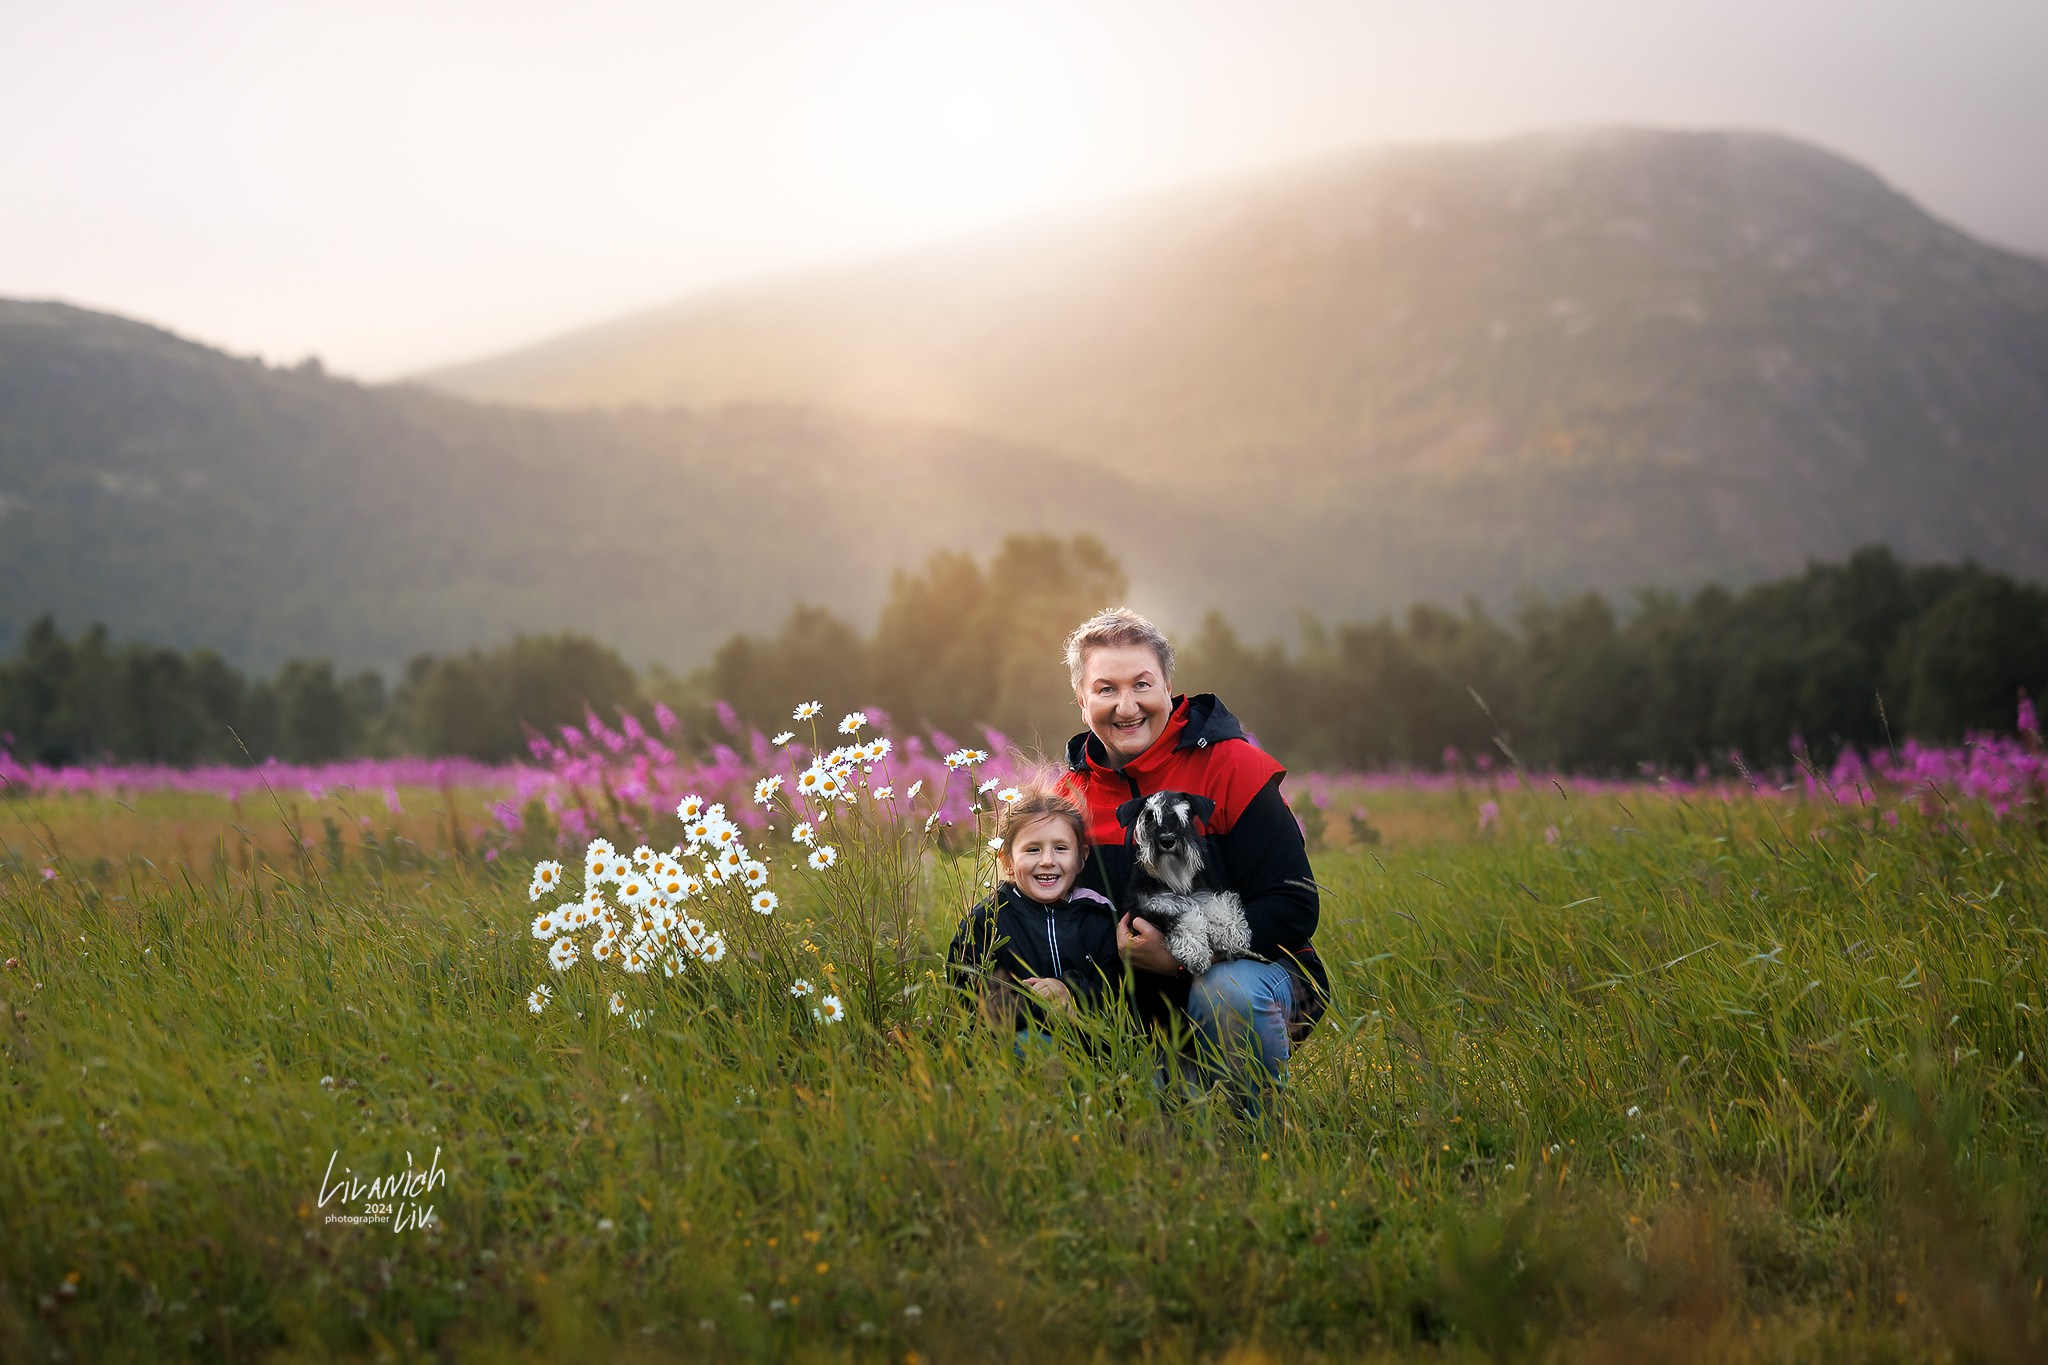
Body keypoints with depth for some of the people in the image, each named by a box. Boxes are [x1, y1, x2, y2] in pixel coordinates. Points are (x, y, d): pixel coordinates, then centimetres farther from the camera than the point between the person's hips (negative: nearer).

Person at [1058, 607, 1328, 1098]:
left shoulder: (1232, 767, -13)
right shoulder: (1071, 794, 1)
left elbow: (1295, 909, -17)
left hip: (1251, 971, -5)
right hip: (1144, 1009, 5)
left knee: (1228, 990, -36)